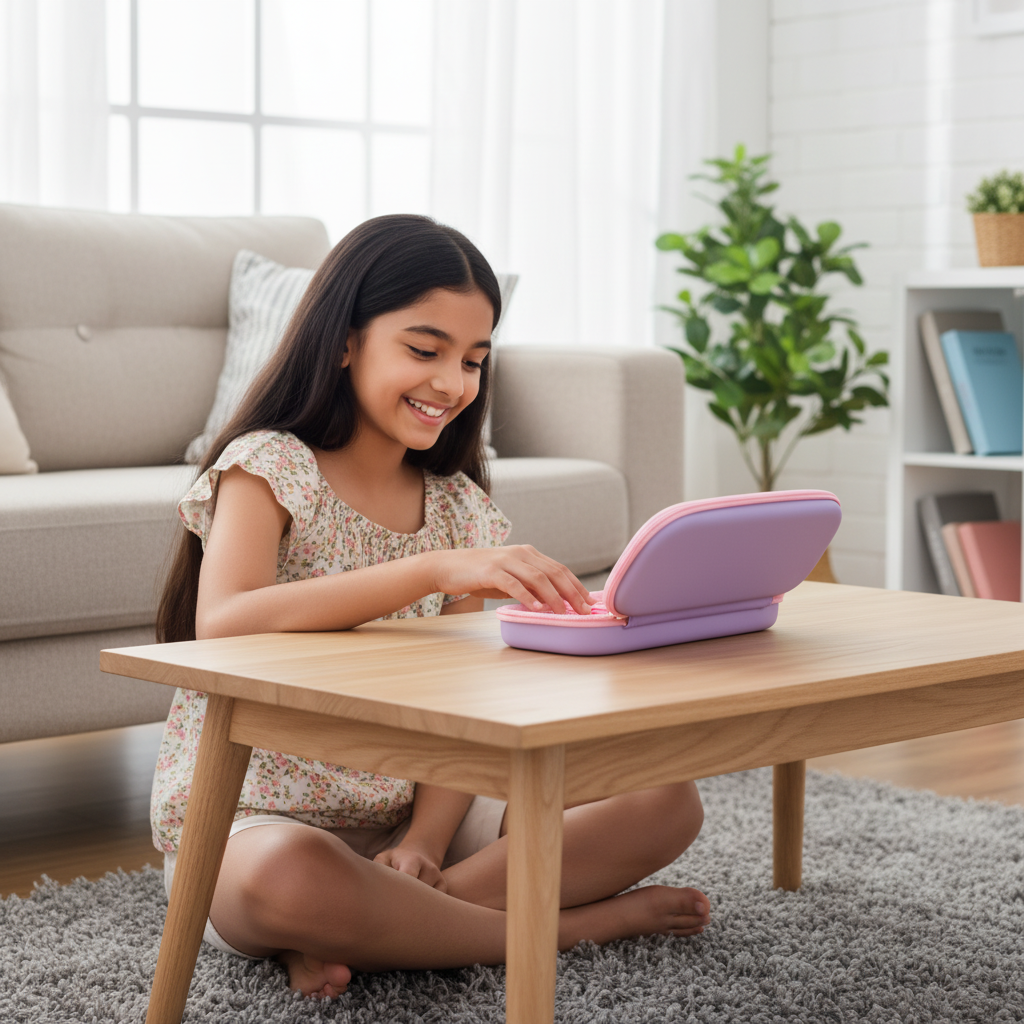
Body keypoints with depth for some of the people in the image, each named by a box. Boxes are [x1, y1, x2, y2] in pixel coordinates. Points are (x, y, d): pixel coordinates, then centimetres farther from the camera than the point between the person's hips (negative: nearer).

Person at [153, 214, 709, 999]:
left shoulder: (459, 506, 8)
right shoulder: (267, 468, -9)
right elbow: (221, 626, -29)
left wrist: (425, 845, -16)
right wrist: (436, 569, -38)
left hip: (405, 821, 6)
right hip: (253, 822, -6)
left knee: (670, 801, -10)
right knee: (290, 876, -42)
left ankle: (363, 937, -20)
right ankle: (574, 926, -19)